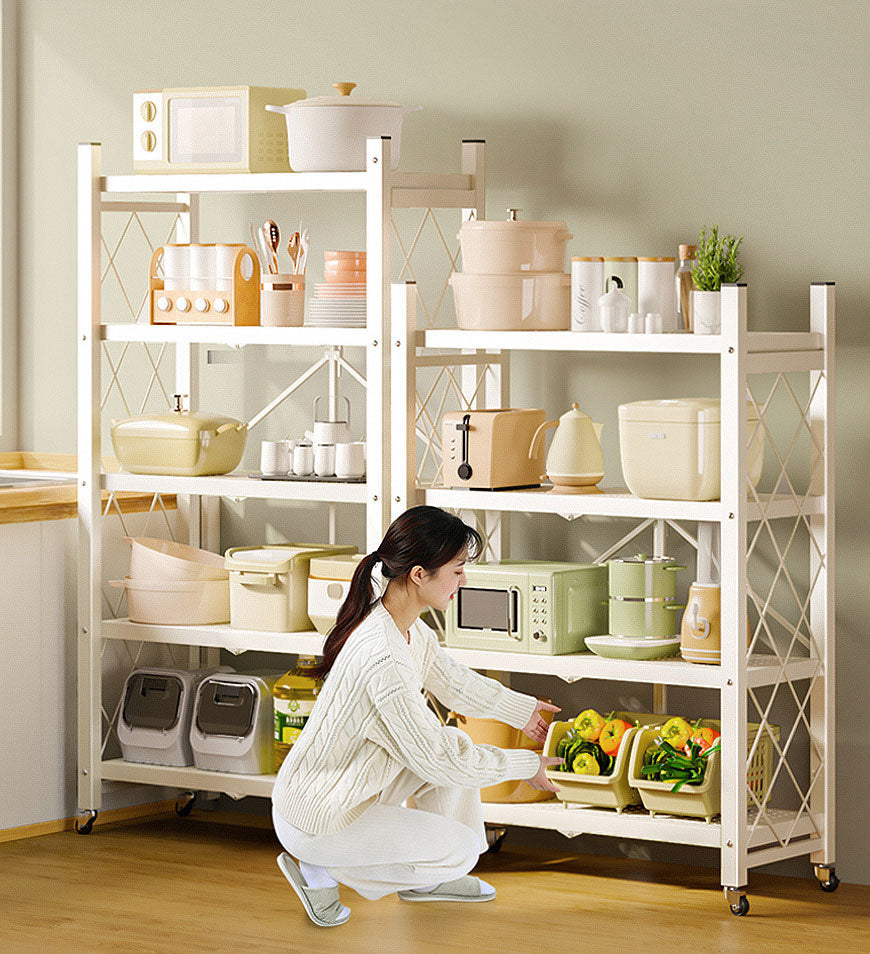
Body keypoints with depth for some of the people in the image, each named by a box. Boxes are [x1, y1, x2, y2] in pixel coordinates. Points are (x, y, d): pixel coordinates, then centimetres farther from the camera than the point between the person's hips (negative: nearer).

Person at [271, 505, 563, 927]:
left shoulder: (409, 629, -2)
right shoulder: (383, 659, -32)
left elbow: (452, 680, 21)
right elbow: (438, 761, -23)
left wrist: (523, 710, 29)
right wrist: (525, 765, -12)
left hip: (350, 788, 9)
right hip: (313, 818, -9)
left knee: (458, 743, 10)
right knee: (461, 848, -4)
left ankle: (425, 881, 24)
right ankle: (317, 865, 2)